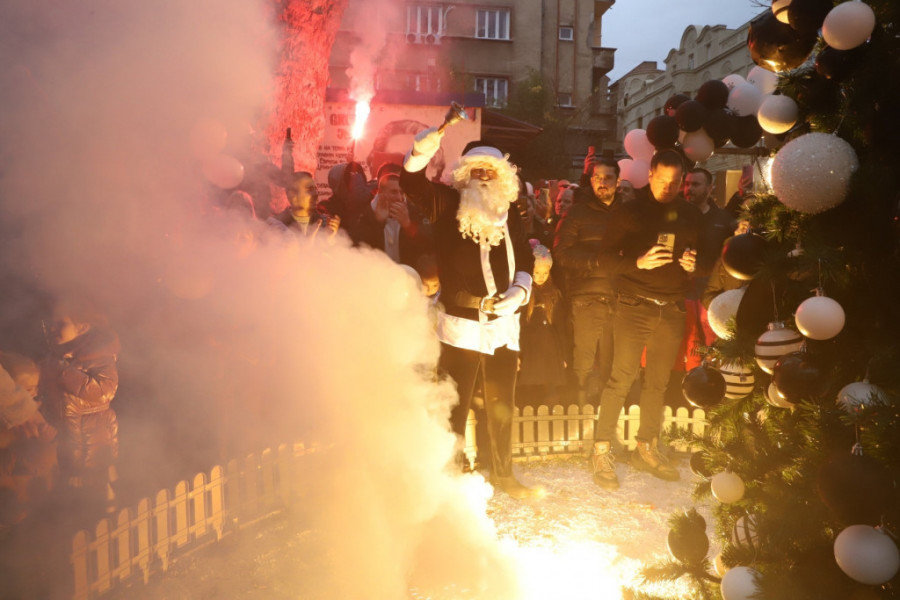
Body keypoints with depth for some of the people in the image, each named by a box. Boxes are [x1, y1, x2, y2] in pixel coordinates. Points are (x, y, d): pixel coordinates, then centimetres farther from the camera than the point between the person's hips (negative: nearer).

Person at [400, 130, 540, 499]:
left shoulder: (509, 213, 12)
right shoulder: (447, 205, 2)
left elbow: (524, 258, 14)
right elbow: (411, 179, -9)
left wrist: (519, 291, -4)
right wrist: (431, 139, -23)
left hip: (502, 324, 4)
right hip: (460, 325, -4)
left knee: (502, 405, 15)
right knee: (455, 405, 6)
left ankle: (503, 474, 32)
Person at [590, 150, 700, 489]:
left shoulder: (691, 216, 12)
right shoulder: (630, 211, 0)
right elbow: (606, 255, -4)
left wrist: (693, 264, -4)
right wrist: (638, 262, -21)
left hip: (673, 309, 4)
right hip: (635, 306, -4)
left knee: (658, 382, 9)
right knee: (621, 379, -7)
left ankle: (646, 449, 22)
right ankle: (602, 451, 1)